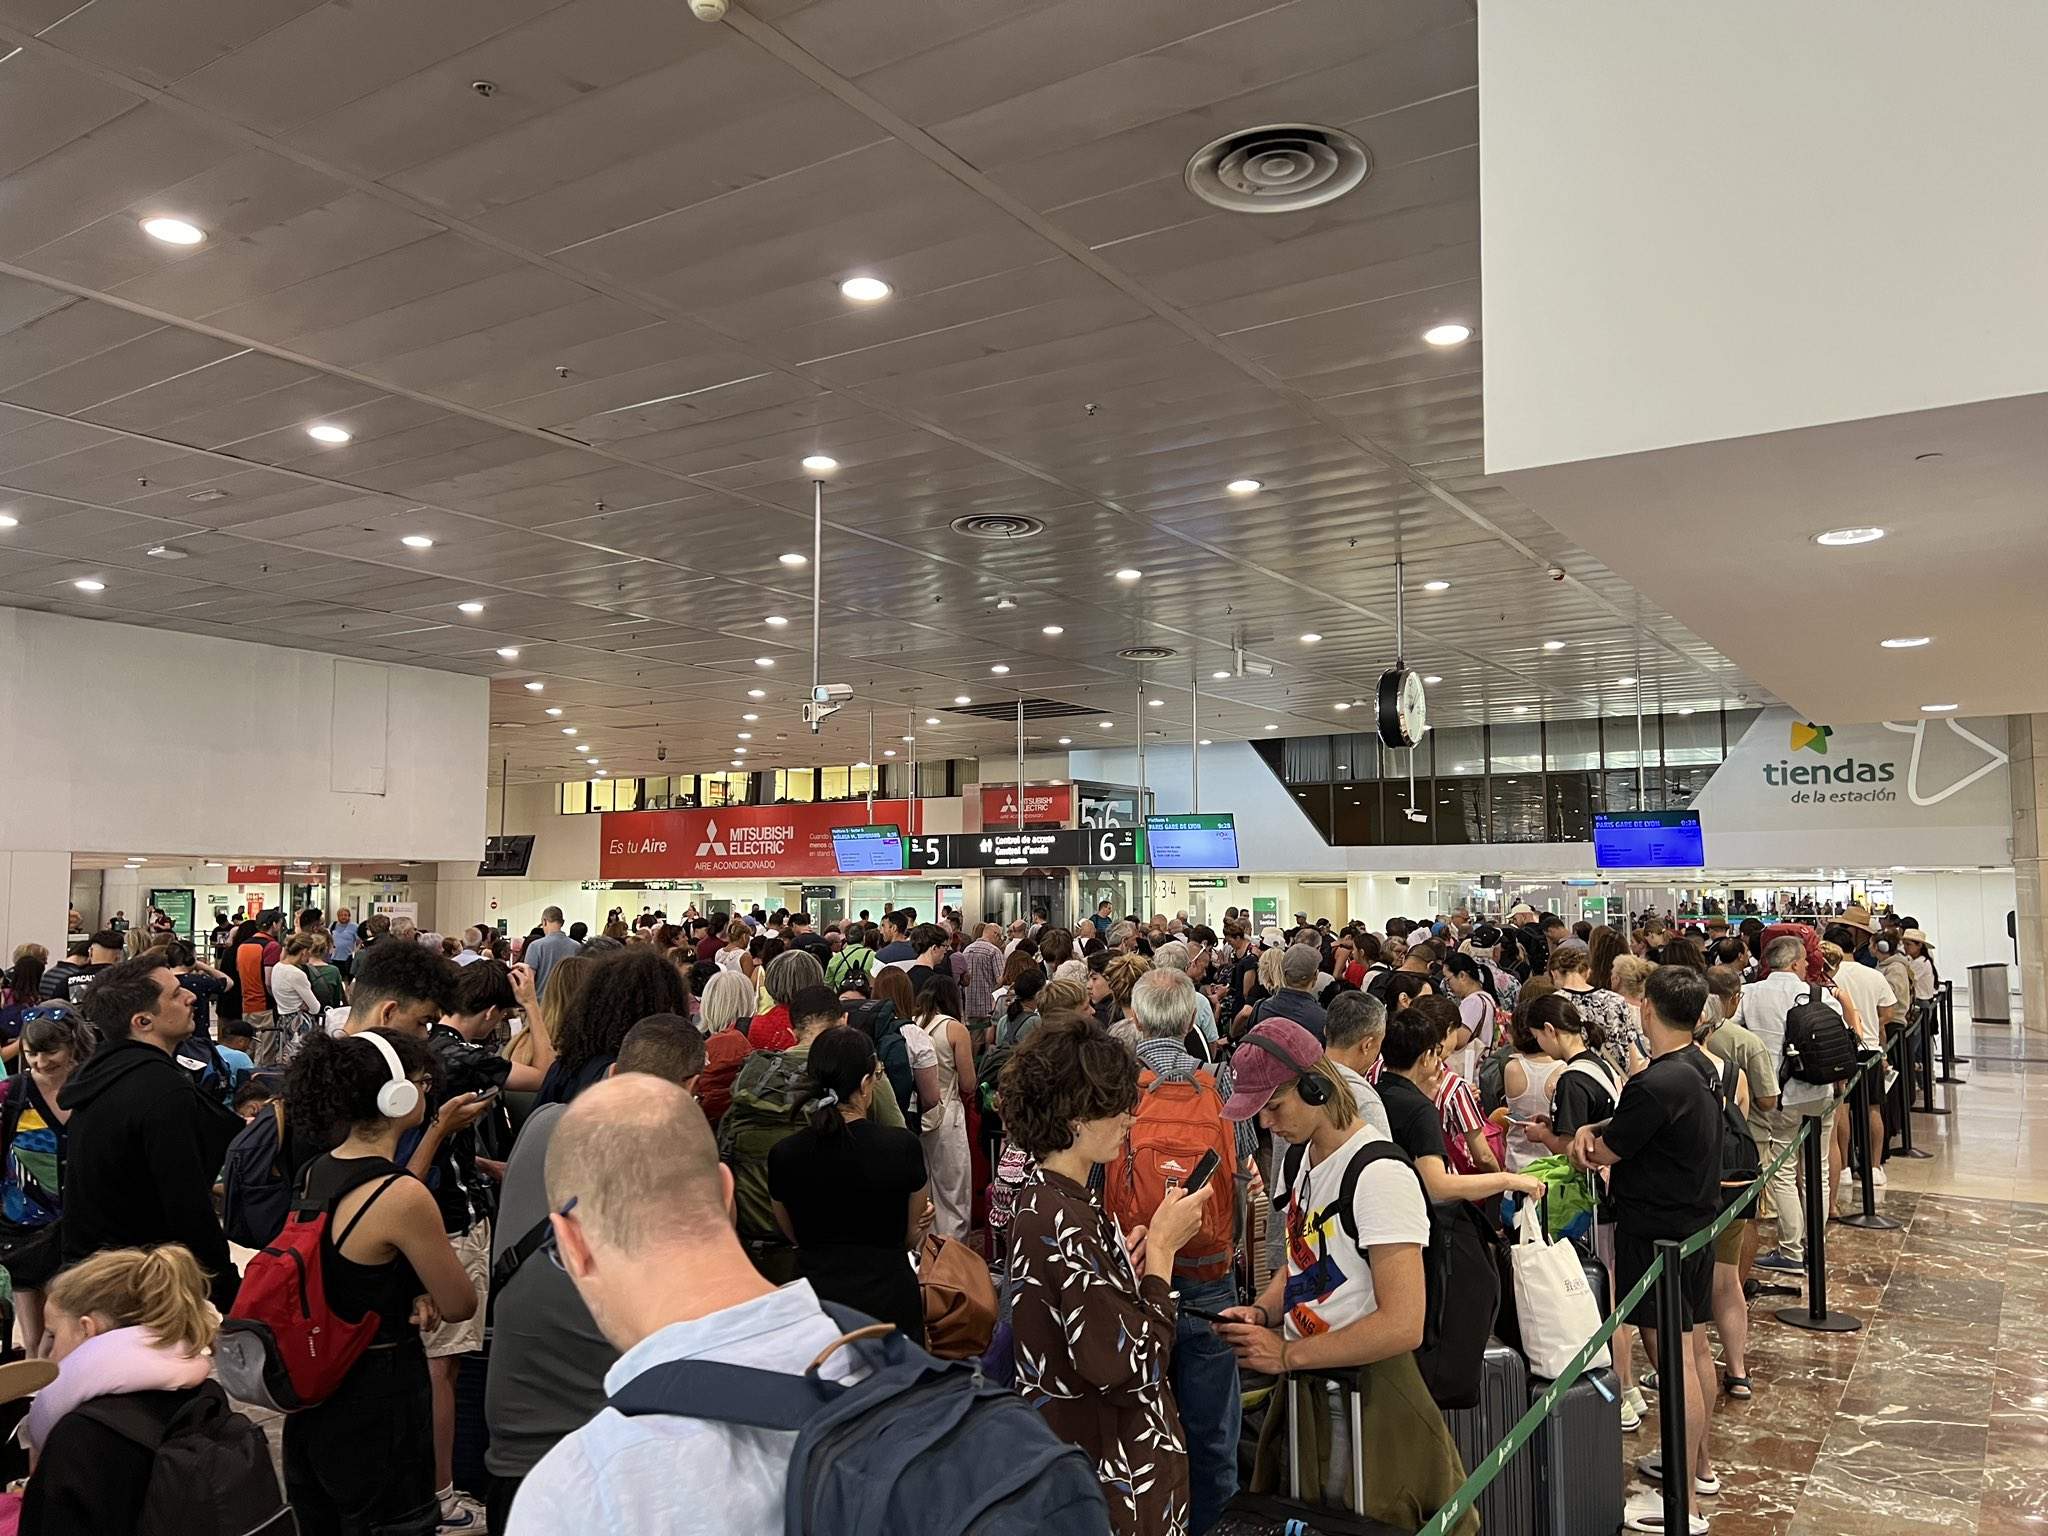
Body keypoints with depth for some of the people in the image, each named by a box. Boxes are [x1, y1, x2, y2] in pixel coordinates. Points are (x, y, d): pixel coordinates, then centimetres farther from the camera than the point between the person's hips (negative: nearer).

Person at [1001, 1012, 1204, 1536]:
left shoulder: (1038, 1201, 4)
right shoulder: (1066, 1223, -26)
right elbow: (1130, 1366, -26)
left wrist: (1128, 1259, -2)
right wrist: (1161, 1248, -19)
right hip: (1110, 1473, -10)